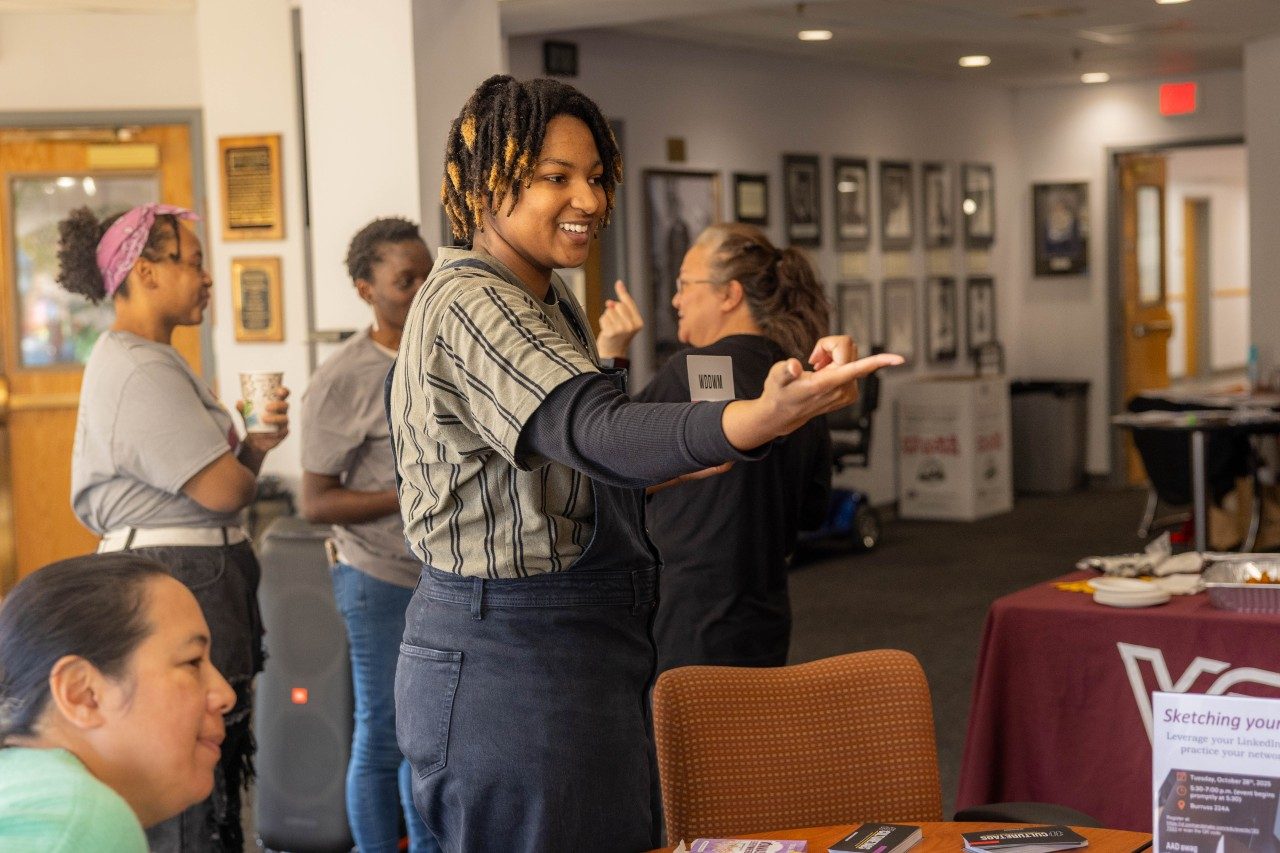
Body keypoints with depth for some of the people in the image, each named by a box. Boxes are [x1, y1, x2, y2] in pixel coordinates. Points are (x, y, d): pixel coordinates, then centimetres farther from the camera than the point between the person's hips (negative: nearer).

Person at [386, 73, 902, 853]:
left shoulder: (551, 304, 13)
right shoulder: (469, 305, -19)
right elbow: (597, 432, -37)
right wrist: (767, 417, -53)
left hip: (588, 657, 10)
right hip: (511, 664, -10)